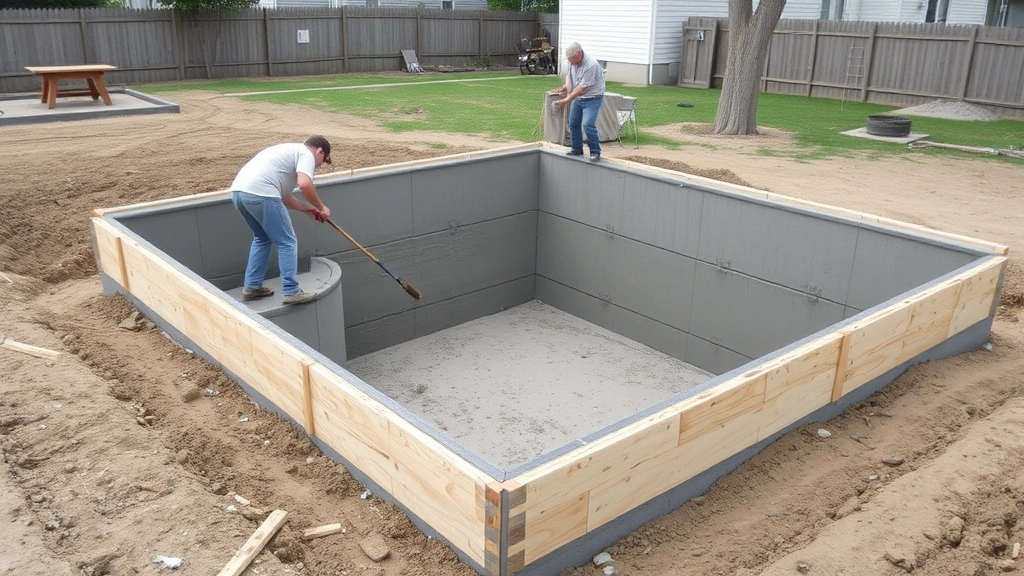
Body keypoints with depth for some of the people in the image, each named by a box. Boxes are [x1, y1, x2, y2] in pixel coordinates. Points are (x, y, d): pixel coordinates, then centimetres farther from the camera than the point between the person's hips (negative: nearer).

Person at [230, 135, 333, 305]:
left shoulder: (291, 151, 32)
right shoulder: (306, 154, 5)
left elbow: (283, 197, 31)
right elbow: (304, 184, -16)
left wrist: (309, 209, 30)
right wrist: (320, 207, -1)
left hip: (238, 191, 10)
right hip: (260, 194, -10)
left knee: (262, 239, 26)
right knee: (287, 243, 1)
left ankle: (252, 287, 27)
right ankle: (291, 292, 1)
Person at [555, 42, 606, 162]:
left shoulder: (591, 65, -27)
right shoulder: (572, 62, -1)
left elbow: (583, 88, -26)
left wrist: (567, 99, -23)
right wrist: (567, 87, -7)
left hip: (592, 98, -8)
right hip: (577, 97, 8)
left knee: (588, 124, -20)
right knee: (573, 123, 10)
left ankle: (595, 152, -11)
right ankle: (577, 149, 26)